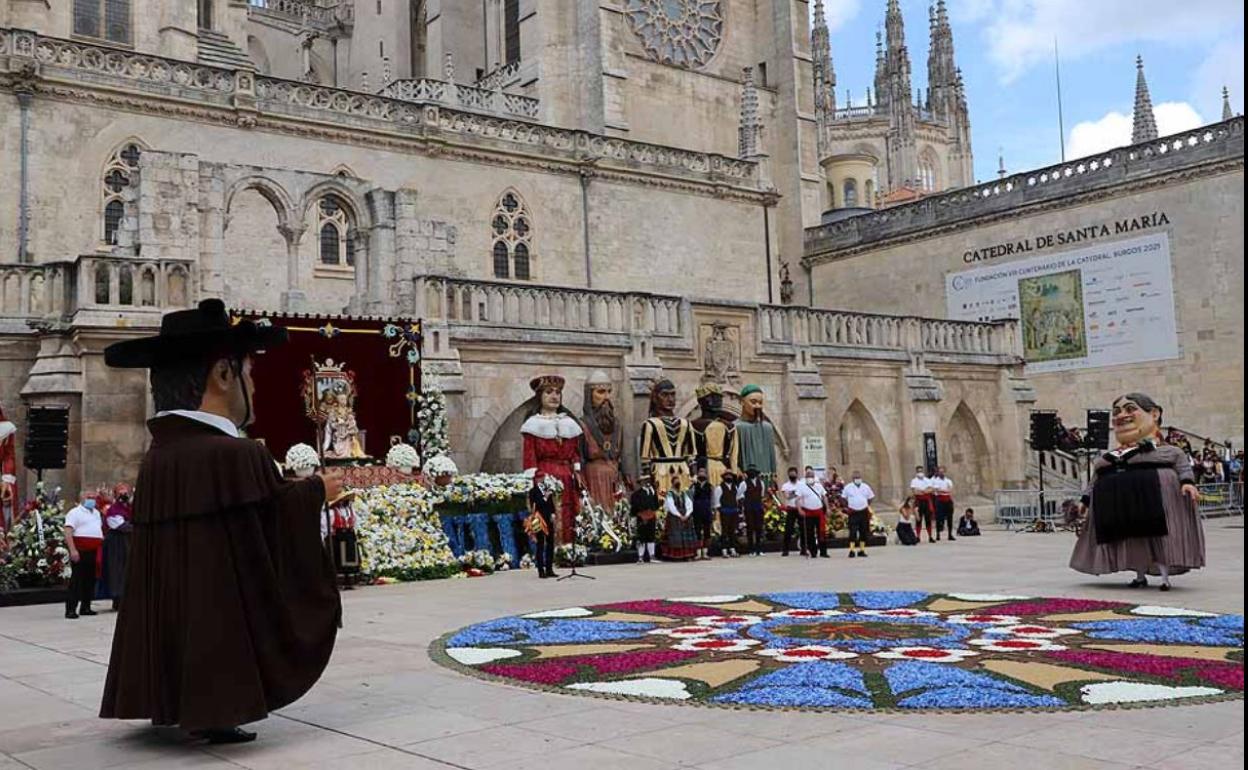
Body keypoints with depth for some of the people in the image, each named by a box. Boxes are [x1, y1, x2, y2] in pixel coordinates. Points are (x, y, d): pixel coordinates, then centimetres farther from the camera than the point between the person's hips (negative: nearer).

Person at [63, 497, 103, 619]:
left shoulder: (96, 513, 21)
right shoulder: (75, 512, -4)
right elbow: (68, 532, -14)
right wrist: (72, 550, -23)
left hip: (94, 551, 8)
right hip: (80, 551, -8)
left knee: (90, 579, 9)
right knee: (77, 580, -9)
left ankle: (85, 607, 16)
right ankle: (70, 609, -8)